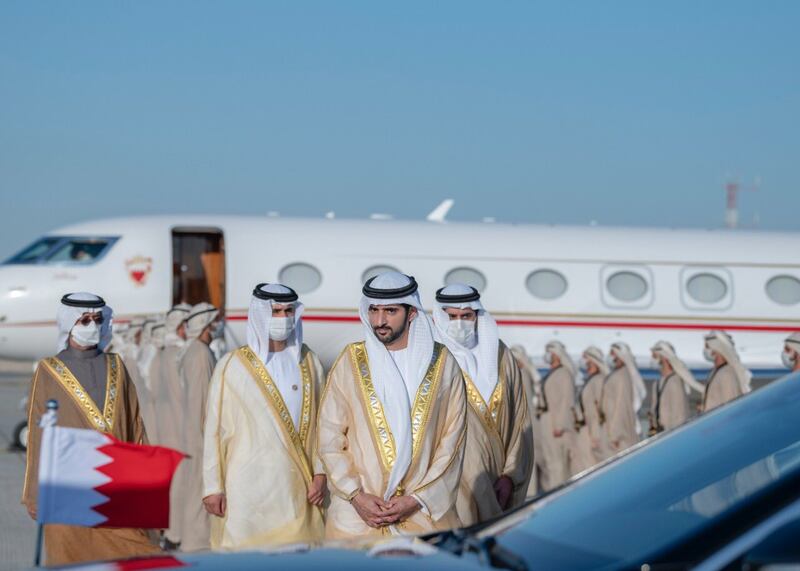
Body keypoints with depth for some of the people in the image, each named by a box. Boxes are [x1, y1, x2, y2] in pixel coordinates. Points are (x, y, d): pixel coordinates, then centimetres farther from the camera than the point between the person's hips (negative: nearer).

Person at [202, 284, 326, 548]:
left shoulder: (309, 363, 10)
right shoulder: (233, 366, 0)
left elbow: (320, 423, 11)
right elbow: (214, 429, 1)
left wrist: (320, 473, 1)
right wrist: (212, 486, -3)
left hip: (298, 489, 3)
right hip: (249, 489, -3)